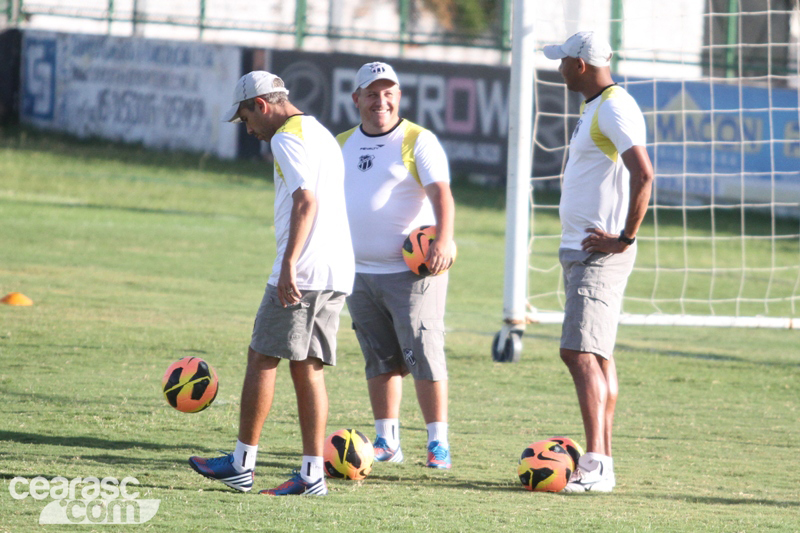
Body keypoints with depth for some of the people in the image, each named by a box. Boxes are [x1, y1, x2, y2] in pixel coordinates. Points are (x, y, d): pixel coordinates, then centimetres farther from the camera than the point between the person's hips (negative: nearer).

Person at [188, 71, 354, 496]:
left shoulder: (287, 138, -8)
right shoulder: (322, 134, 22)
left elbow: (306, 201, -20)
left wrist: (288, 264, -24)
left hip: (303, 271, -9)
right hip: (338, 273, 9)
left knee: (262, 357, -1)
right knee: (307, 366, 9)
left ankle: (242, 464, 1)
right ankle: (312, 473, 4)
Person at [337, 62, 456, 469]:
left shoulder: (418, 142, -3)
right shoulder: (342, 145, 14)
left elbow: (441, 194, -15)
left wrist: (443, 240, -31)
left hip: (412, 271, -5)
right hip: (359, 272, 5)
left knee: (424, 355, -9)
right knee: (380, 361, 8)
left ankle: (438, 443, -6)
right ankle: (387, 442, 14)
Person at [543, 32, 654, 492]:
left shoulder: (614, 109, -15)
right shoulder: (597, 107, 17)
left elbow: (643, 174, -26)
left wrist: (626, 237, -22)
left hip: (598, 253, -11)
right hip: (581, 249, 11)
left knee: (580, 352, -17)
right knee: (597, 355, 12)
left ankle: (595, 463, -22)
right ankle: (602, 463, 16)